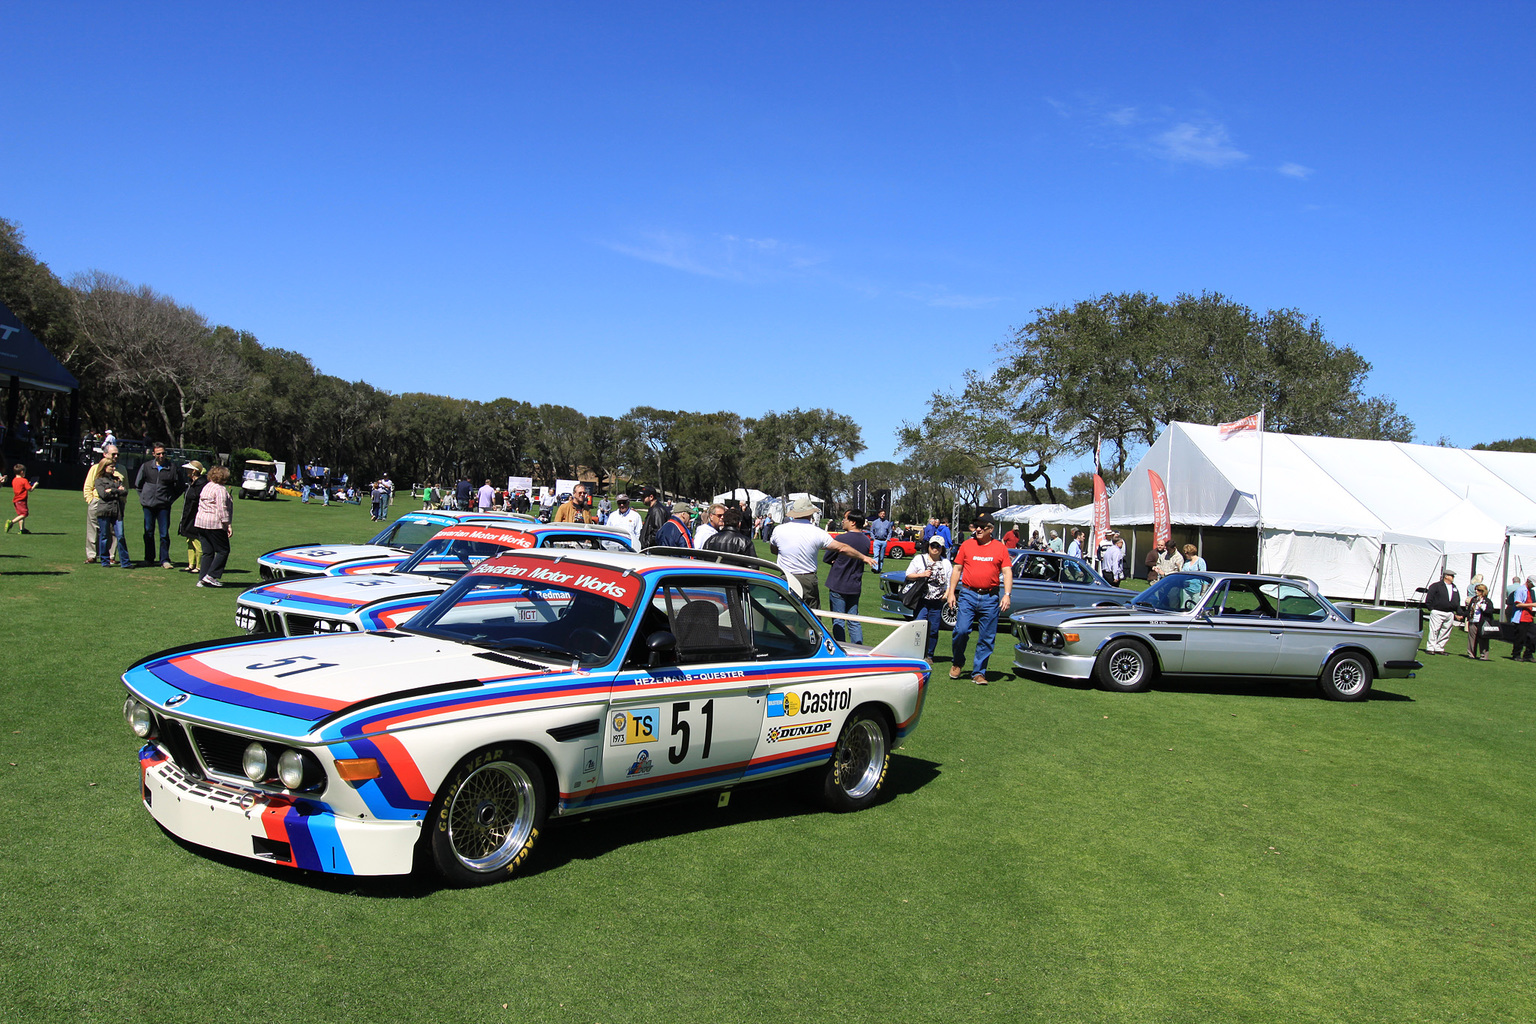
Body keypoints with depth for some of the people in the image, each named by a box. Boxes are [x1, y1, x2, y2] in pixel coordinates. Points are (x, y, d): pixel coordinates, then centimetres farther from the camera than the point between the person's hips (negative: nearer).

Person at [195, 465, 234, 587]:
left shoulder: (206, 487, 16)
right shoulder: (220, 489, -12)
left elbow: (201, 505, 21)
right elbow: (222, 509, -18)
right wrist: (228, 525, -16)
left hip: (200, 522, 9)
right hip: (215, 524, -9)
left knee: (208, 552, 11)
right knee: (223, 551, 1)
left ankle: (202, 579, 7)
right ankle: (211, 576, -7)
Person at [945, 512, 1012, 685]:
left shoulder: (1000, 548, 6)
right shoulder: (966, 545, 8)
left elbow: (1007, 573, 4)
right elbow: (957, 570, 11)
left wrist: (1007, 594, -8)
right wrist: (951, 592, 3)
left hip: (990, 598, 0)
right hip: (968, 595, 0)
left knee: (987, 638, 2)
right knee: (961, 630, -12)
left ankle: (978, 672, 12)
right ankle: (956, 663, 12)